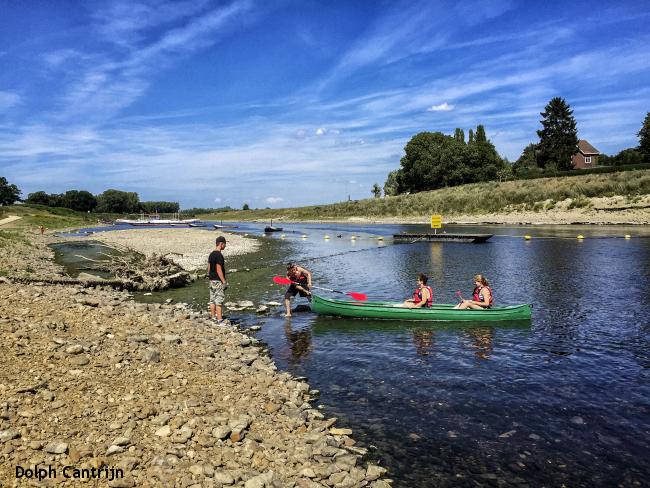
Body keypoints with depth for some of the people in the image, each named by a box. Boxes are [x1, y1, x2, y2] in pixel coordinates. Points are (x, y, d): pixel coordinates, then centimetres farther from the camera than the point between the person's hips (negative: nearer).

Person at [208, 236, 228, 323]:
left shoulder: (211, 254, 10)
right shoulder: (219, 255, -18)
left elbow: (209, 268, 14)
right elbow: (219, 270, -21)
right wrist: (224, 282, -19)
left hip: (212, 280, 9)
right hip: (218, 281, -9)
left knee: (212, 300, 14)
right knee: (219, 300, -5)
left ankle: (213, 317, 22)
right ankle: (219, 319, -2)